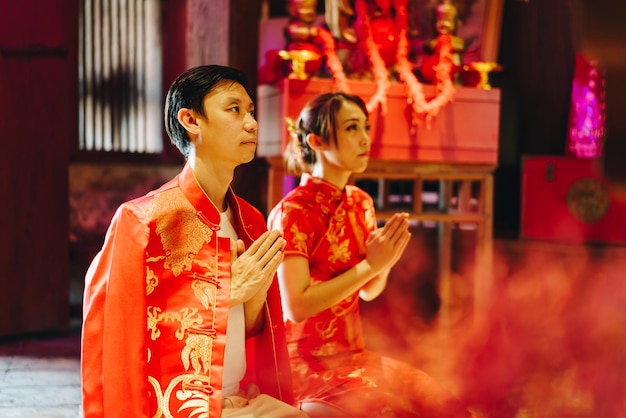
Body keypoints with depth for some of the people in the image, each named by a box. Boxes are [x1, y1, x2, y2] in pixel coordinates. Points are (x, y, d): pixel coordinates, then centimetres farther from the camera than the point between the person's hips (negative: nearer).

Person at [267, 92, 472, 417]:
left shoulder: (360, 203, 6)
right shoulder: (294, 211, -16)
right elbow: (296, 306, -21)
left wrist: (386, 261, -9)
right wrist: (369, 265, -20)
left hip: (354, 352, 7)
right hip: (308, 364, -7)